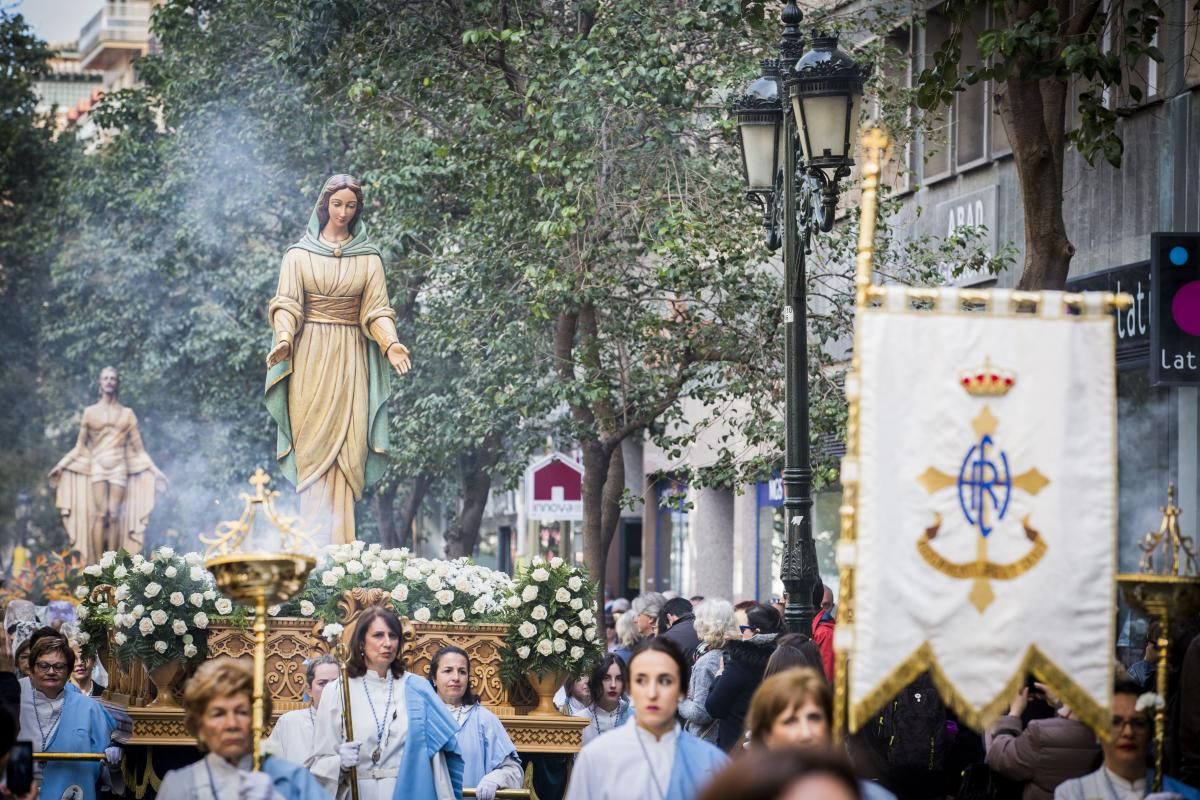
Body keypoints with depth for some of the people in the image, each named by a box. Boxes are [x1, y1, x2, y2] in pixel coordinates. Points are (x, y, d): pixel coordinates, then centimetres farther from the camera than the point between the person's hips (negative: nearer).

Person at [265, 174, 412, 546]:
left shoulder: (368, 258, 11)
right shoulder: (299, 254, 7)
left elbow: (376, 310, 5)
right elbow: (287, 304, -1)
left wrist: (390, 342, -13)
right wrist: (284, 338, -20)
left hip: (350, 359, 1)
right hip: (310, 356, -1)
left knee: (346, 445, -6)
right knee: (313, 444, -8)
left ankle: (339, 540, -9)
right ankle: (314, 540, -13)